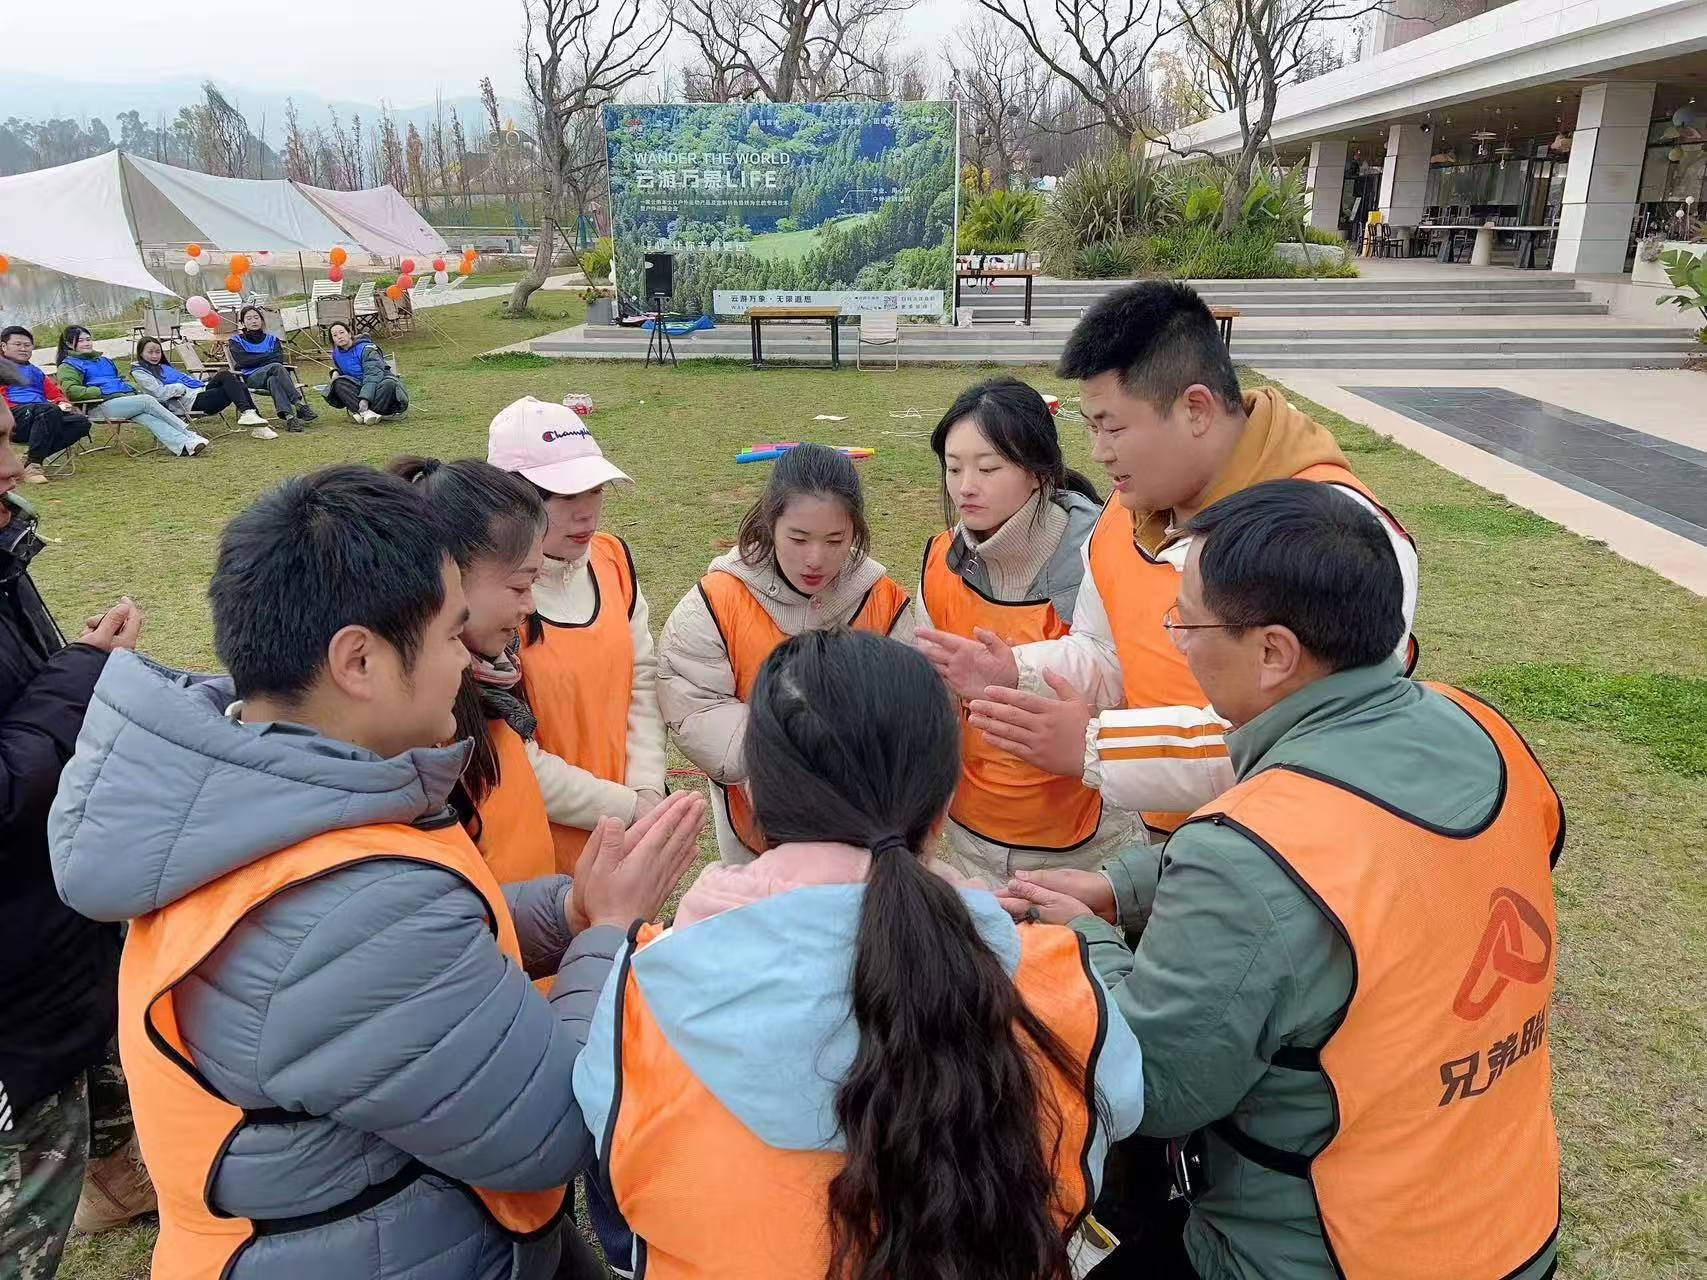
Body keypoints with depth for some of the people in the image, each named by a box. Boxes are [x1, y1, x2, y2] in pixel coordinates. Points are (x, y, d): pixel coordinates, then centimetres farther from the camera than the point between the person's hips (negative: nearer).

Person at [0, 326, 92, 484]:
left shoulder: (35, 372, 35)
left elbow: (55, 393, 27)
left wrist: (63, 403, 2)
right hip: (14, 420, -6)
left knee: (81, 422, -22)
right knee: (51, 410, -37)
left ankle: (32, 459, -25)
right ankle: (32, 465, -36)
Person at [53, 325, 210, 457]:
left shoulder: (103, 360, 33)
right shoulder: (69, 366, 9)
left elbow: (120, 380, 36)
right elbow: (70, 390, -8)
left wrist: (134, 390, 13)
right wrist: (100, 391, -10)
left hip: (128, 397, 7)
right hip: (104, 405, -7)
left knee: (147, 417, -25)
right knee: (148, 401, -27)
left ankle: (186, 445, -48)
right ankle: (190, 435, -28)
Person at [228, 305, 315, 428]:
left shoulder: (272, 339, 23)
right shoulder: (236, 341, 16)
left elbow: (279, 358, 4)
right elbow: (244, 360, -4)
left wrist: (257, 359, -7)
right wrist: (269, 356, -3)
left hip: (273, 375, 2)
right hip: (251, 379, -2)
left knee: (273, 380, -37)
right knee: (276, 367, -34)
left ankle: (288, 417, -60)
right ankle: (300, 405, -49)